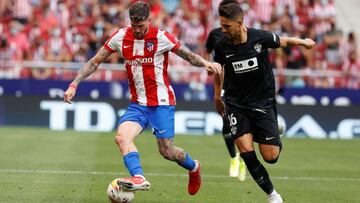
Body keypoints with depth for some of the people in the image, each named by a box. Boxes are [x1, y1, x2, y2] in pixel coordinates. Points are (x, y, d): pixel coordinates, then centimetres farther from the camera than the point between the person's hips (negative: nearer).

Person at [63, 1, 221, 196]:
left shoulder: (161, 37, -11)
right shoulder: (120, 37, -2)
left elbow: (189, 56, -4)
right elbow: (95, 62, 4)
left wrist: (206, 63, -25)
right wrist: (74, 84, -4)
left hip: (161, 102, -4)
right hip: (137, 103, 4)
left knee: (166, 151, -2)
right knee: (121, 137, -23)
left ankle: (193, 167, 29)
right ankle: (138, 178, -33)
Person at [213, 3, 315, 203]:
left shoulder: (261, 37, -17)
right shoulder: (222, 46, -11)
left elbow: (282, 41, 7)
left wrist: (303, 42, 16)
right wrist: (217, 96, 18)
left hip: (263, 102, -1)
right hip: (236, 104, 1)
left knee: (270, 156, -6)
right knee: (246, 150, -17)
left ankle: (277, 140, 33)